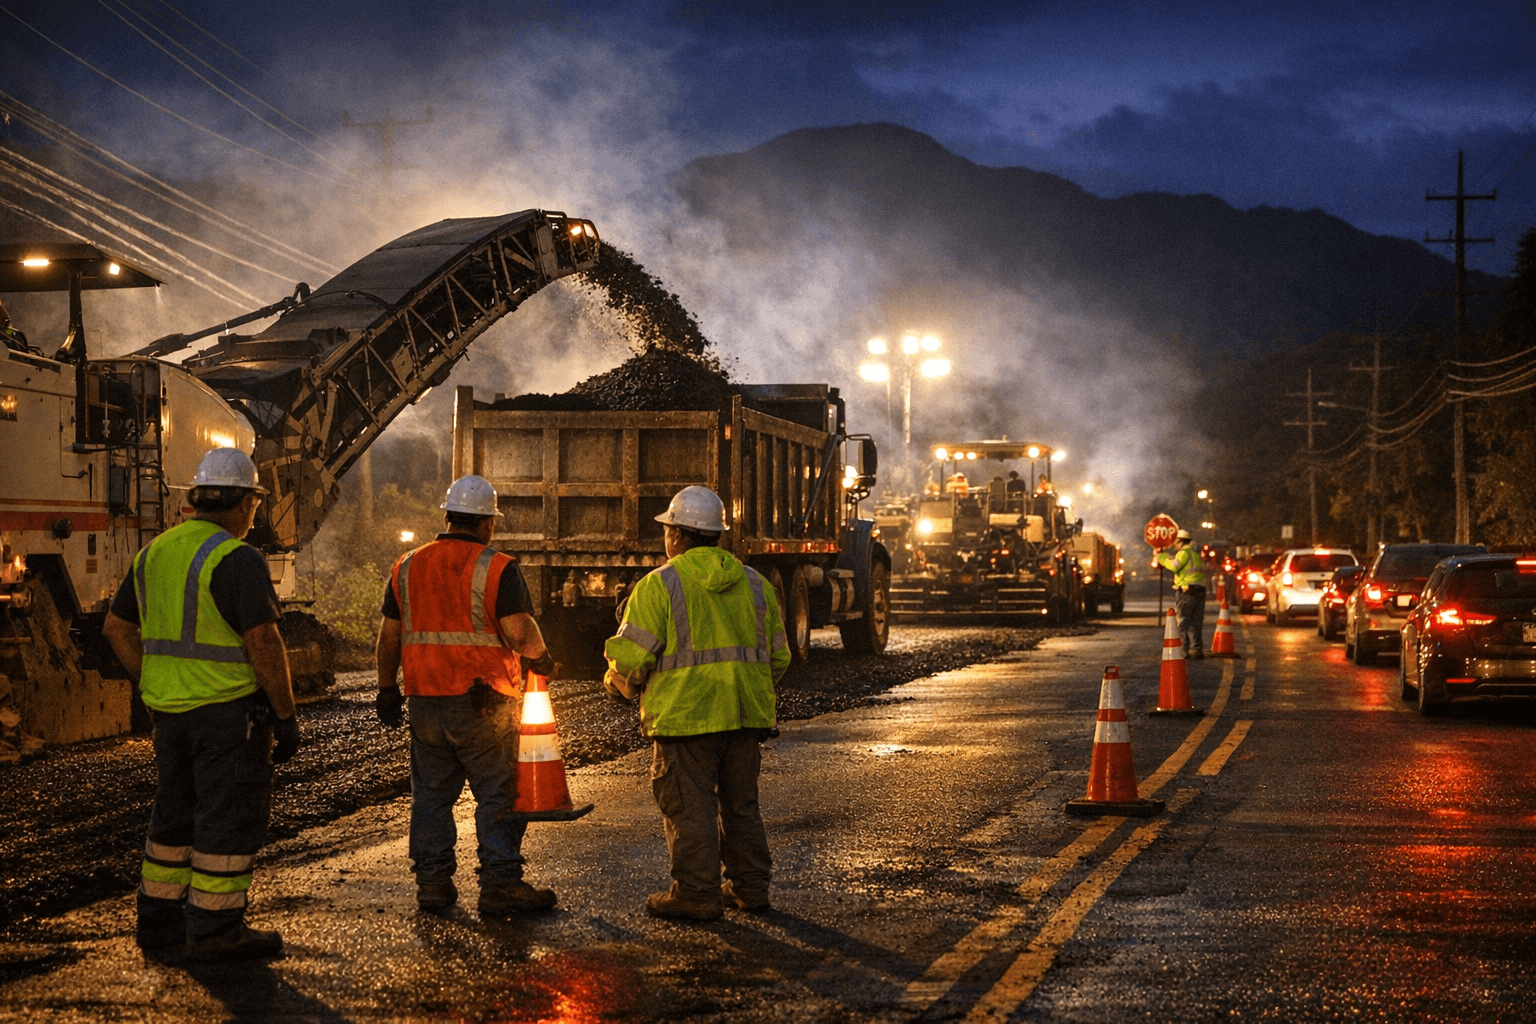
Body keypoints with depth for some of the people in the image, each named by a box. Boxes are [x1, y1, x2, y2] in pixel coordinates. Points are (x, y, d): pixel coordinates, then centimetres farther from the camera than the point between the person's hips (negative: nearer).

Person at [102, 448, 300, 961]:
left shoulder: (156, 552, 8)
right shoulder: (237, 560, -16)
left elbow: (117, 626, 14)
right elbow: (263, 642, -20)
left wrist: (154, 689, 18)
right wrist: (287, 716, -14)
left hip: (171, 707, 8)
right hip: (229, 707, -8)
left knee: (177, 813, 17)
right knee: (231, 818, 1)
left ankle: (159, 919, 22)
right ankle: (215, 928, 4)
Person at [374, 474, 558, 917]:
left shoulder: (408, 567, 8)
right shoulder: (497, 568, -8)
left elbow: (388, 636, 10)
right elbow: (520, 632, -16)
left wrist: (387, 690, 18)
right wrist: (541, 659, 3)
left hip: (426, 702, 5)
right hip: (484, 705, -5)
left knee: (431, 794, 12)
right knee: (498, 796, 2)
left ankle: (432, 882, 15)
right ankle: (500, 887, 1)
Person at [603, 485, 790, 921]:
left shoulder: (660, 585, -8)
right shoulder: (755, 584, 11)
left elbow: (631, 656, -10)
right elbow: (778, 656, 15)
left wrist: (617, 683, 11)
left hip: (685, 717, -6)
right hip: (745, 715, 6)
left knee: (689, 805, 0)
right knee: (740, 803, 15)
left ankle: (696, 894, 2)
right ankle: (750, 886, 20)